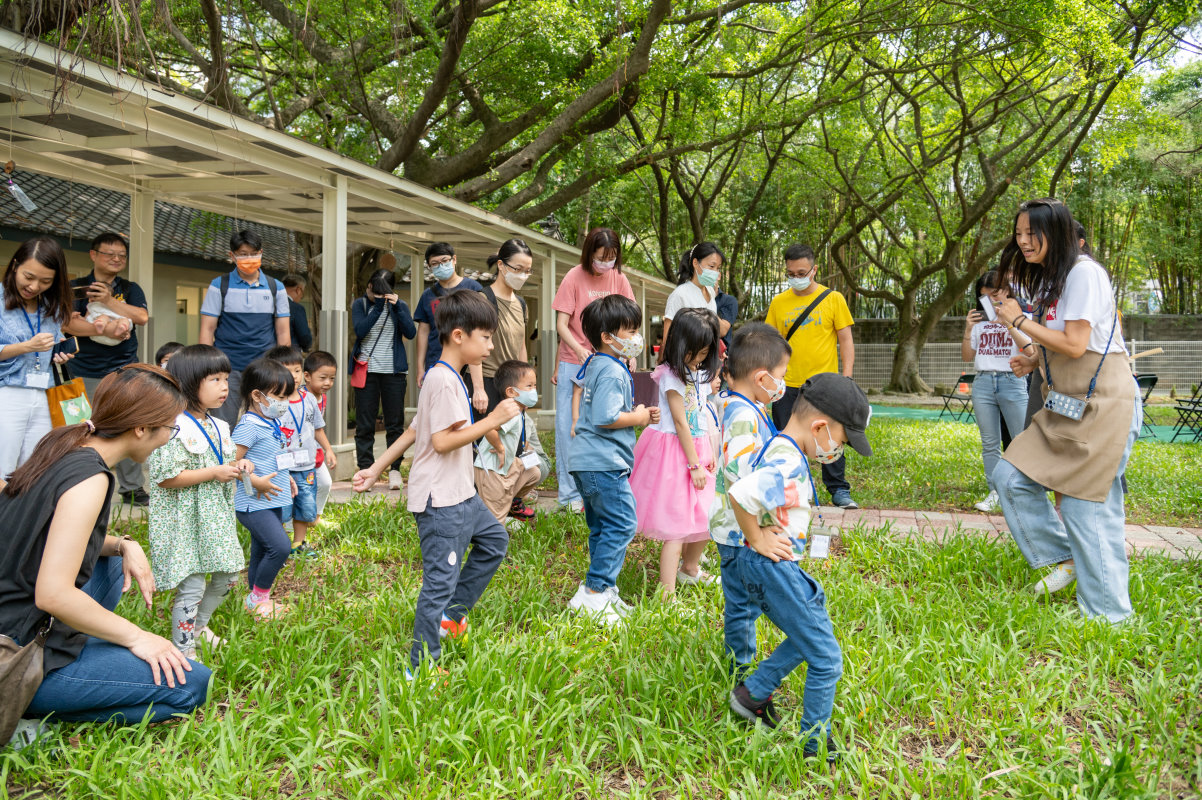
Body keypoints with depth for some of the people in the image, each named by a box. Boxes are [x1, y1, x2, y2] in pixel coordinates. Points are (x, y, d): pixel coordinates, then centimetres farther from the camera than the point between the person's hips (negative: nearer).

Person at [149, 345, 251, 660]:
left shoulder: (219, 427, 9)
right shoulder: (176, 428, -19)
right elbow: (165, 478, -22)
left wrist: (237, 465, 0)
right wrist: (214, 473, -23)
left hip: (215, 518, 9)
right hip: (185, 521, -9)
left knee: (227, 577, 17)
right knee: (192, 586, -4)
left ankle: (199, 625, 40)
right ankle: (184, 649, 12)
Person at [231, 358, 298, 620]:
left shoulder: (272, 424, 13)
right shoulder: (249, 426, -17)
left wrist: (286, 478, 19)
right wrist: (256, 482, -24)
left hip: (273, 502, 10)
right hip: (254, 505, -10)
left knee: (261, 552, 16)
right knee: (280, 546, -18)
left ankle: (257, 600, 28)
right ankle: (258, 597, -1)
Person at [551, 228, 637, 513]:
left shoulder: (618, 279, 4)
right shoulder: (574, 277, -5)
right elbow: (561, 324, -8)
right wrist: (580, 350, -25)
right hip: (574, 364, -2)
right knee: (570, 428, -1)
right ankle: (571, 495, 6)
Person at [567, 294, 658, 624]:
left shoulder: (596, 365, 16)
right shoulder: (611, 371, -16)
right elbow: (606, 418, -26)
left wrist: (640, 414, 13)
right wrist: (638, 417, -10)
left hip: (589, 461, 11)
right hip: (604, 462, -11)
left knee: (602, 526, 15)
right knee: (621, 524, -7)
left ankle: (604, 591, 22)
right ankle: (593, 594, -5)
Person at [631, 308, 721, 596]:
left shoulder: (700, 374, 10)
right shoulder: (671, 376, -16)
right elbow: (681, 423, -16)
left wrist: (709, 453, 9)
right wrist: (694, 464, -14)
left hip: (697, 447, 8)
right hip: (674, 451, -8)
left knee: (704, 518, 15)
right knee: (676, 525, -10)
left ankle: (689, 568, 38)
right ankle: (667, 592, -9)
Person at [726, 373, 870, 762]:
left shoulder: (779, 449, 7)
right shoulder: (789, 465, -25)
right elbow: (740, 493, -39)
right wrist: (757, 539, -24)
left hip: (776, 567, 10)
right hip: (773, 568, -10)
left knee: (806, 636, 26)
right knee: (826, 657, 3)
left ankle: (752, 693, 31)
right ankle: (815, 745, 18)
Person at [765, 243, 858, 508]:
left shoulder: (833, 299, 1)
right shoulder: (778, 303, 7)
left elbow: (846, 340, 2)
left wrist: (847, 377, -7)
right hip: (787, 386, 2)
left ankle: (839, 490, 14)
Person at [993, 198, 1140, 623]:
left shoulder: (1083, 272, -13)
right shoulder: (1048, 279, 16)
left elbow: (1075, 345, -19)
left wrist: (1020, 321, -11)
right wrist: (1033, 362, 5)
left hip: (1102, 405, -9)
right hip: (1065, 405, 9)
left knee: (1088, 508, -5)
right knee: (1010, 476, 1)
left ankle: (1108, 614, 8)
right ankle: (1064, 558, 15)